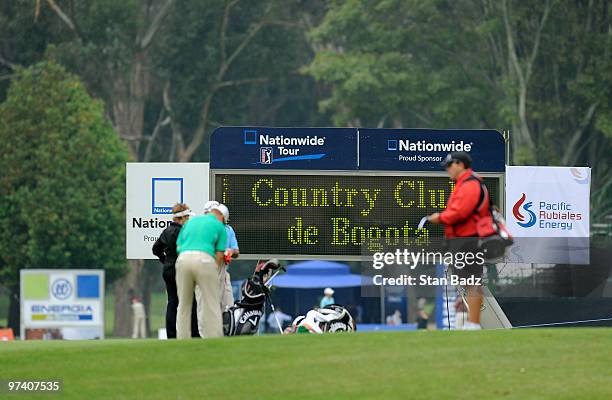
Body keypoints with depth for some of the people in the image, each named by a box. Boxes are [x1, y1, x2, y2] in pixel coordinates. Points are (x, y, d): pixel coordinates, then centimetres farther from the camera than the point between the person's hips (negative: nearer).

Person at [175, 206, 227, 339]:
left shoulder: (190, 221, 26)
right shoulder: (219, 226, 14)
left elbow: (178, 247, 19)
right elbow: (219, 255, 7)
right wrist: (214, 272, 16)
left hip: (183, 258, 4)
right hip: (204, 259, -4)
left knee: (184, 304, 12)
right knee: (211, 304, 2)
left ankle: (182, 340, 11)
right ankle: (214, 338, -4)